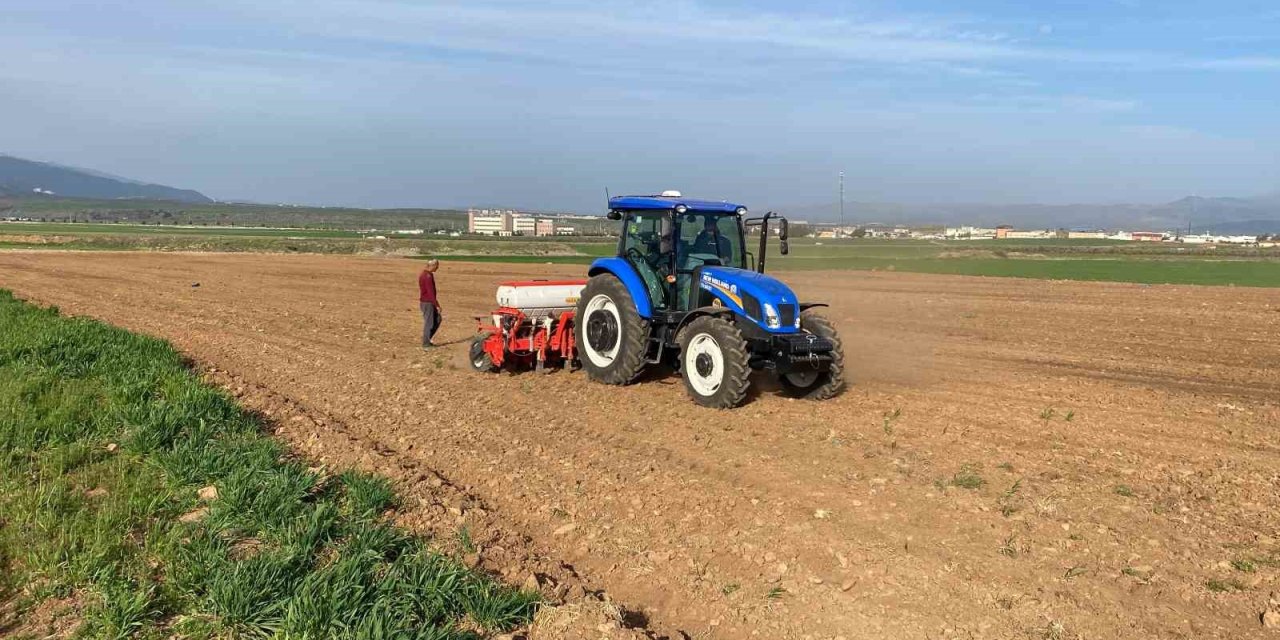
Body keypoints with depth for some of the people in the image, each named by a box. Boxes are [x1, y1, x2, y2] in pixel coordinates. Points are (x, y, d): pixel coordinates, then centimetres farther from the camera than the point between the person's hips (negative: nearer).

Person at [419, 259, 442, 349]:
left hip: (424, 301, 10)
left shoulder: (423, 274, 10)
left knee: (437, 319, 15)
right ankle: (426, 343, 9)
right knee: (429, 323, -1)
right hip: (428, 303, -10)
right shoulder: (428, 276, -21)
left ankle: (427, 339, 20)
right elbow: (431, 292, -23)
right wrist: (437, 305, -20)